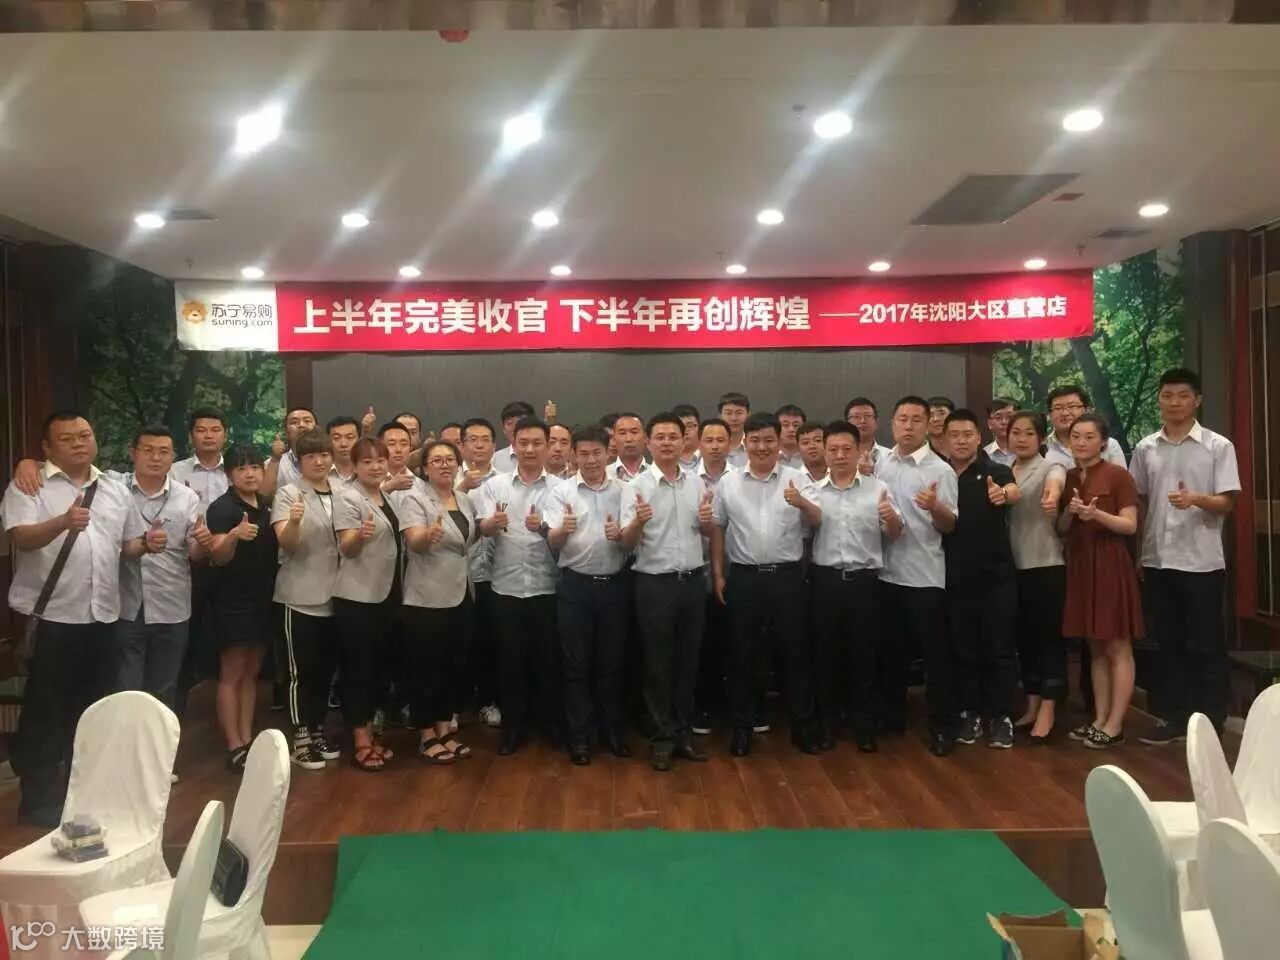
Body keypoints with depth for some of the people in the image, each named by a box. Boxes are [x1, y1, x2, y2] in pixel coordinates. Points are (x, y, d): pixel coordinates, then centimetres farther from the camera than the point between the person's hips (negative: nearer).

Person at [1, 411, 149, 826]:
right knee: (45, 712, 3)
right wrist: (63, 522, -39)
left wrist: (146, 544, -4)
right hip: (48, 618, -5)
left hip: (101, 618, 5)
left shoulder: (115, 490, 13)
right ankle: (40, 800, 15)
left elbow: (129, 546, 19)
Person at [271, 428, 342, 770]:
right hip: (300, 597, -5)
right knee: (301, 671, 1)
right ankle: (300, 740, 9)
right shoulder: (288, 494, -7)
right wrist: (294, 521, -39)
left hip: (334, 596, 5)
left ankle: (318, 731, 26)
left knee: (326, 669, 13)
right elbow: (285, 542, -20)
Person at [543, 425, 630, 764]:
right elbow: (552, 542, -9)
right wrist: (563, 529, -31)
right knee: (577, 663, 6)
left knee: (611, 661, 12)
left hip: (613, 584, 1)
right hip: (575, 585, -1)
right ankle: (580, 735, 16)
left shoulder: (622, 490, 2)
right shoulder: (562, 491, -2)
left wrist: (619, 534, -18)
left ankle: (612, 729, 25)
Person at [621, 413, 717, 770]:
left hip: (692, 580, 4)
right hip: (655, 583, -4)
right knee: (658, 665, 5)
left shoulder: (695, 483, 5)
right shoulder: (637, 486, -8)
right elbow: (627, 542, -11)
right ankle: (661, 738, 17)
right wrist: (638, 521, -32)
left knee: (687, 662, 13)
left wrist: (706, 521, -9)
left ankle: (683, 733, 25)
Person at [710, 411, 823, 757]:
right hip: (744, 578, 1)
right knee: (741, 655, 9)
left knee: (796, 652, 8)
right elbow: (717, 529, 8)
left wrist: (802, 503, -33)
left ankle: (802, 725, 22)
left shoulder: (798, 479, -1)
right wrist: (718, 574, 5)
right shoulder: (728, 483, 3)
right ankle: (742, 727, 21)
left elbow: (817, 520, -11)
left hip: (787, 577, -1)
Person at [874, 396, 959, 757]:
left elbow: (950, 526, -9)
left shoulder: (940, 470, -6)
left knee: (934, 653, 4)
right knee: (890, 649, 15)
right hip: (886, 571, 4)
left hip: (925, 575, -4)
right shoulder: (879, 464, 7)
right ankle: (892, 715, 28)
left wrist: (935, 507, -27)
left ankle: (941, 726, 15)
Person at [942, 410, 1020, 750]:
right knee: (963, 650, 11)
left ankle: (1002, 717, 15)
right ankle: (970, 713, 23)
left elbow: (1014, 491, -28)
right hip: (955, 579, 3)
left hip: (995, 576, -3)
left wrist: (1003, 494, -49)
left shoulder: (995, 471, -5)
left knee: (1000, 649, 4)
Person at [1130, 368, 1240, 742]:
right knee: (1170, 643, 11)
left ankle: (1210, 723, 14)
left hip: (1202, 562, -3)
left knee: (1207, 644, 4)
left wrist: (1196, 499, -27)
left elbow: (1227, 503, -6)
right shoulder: (1145, 448, 7)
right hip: (1158, 560, 4)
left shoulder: (1218, 446, -3)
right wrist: (1139, 552, 9)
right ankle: (1176, 717, 21)